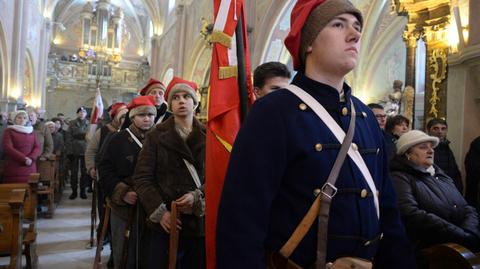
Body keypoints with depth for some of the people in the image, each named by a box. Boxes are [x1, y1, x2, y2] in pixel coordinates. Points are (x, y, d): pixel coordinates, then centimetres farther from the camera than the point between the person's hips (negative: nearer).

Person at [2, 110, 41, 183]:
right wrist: (24, 159, -16)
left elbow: (37, 147, 8)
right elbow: (8, 148, -8)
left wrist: (31, 158, -11)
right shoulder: (9, 131, 5)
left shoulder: (31, 132, 17)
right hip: (14, 168, -3)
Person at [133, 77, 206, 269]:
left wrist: (198, 197, -16)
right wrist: (159, 211, -11)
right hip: (166, 223, -1)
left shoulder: (208, 137, 5)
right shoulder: (156, 136, 4)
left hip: (200, 221, 1)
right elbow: (142, 178, -1)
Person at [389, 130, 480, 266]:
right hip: (434, 248, -7)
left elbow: (467, 209, 15)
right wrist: (463, 236, -16)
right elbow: (412, 215, -16)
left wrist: (469, 232, -7)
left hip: (464, 241, 7)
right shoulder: (400, 178, -2)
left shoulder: (441, 175, 22)